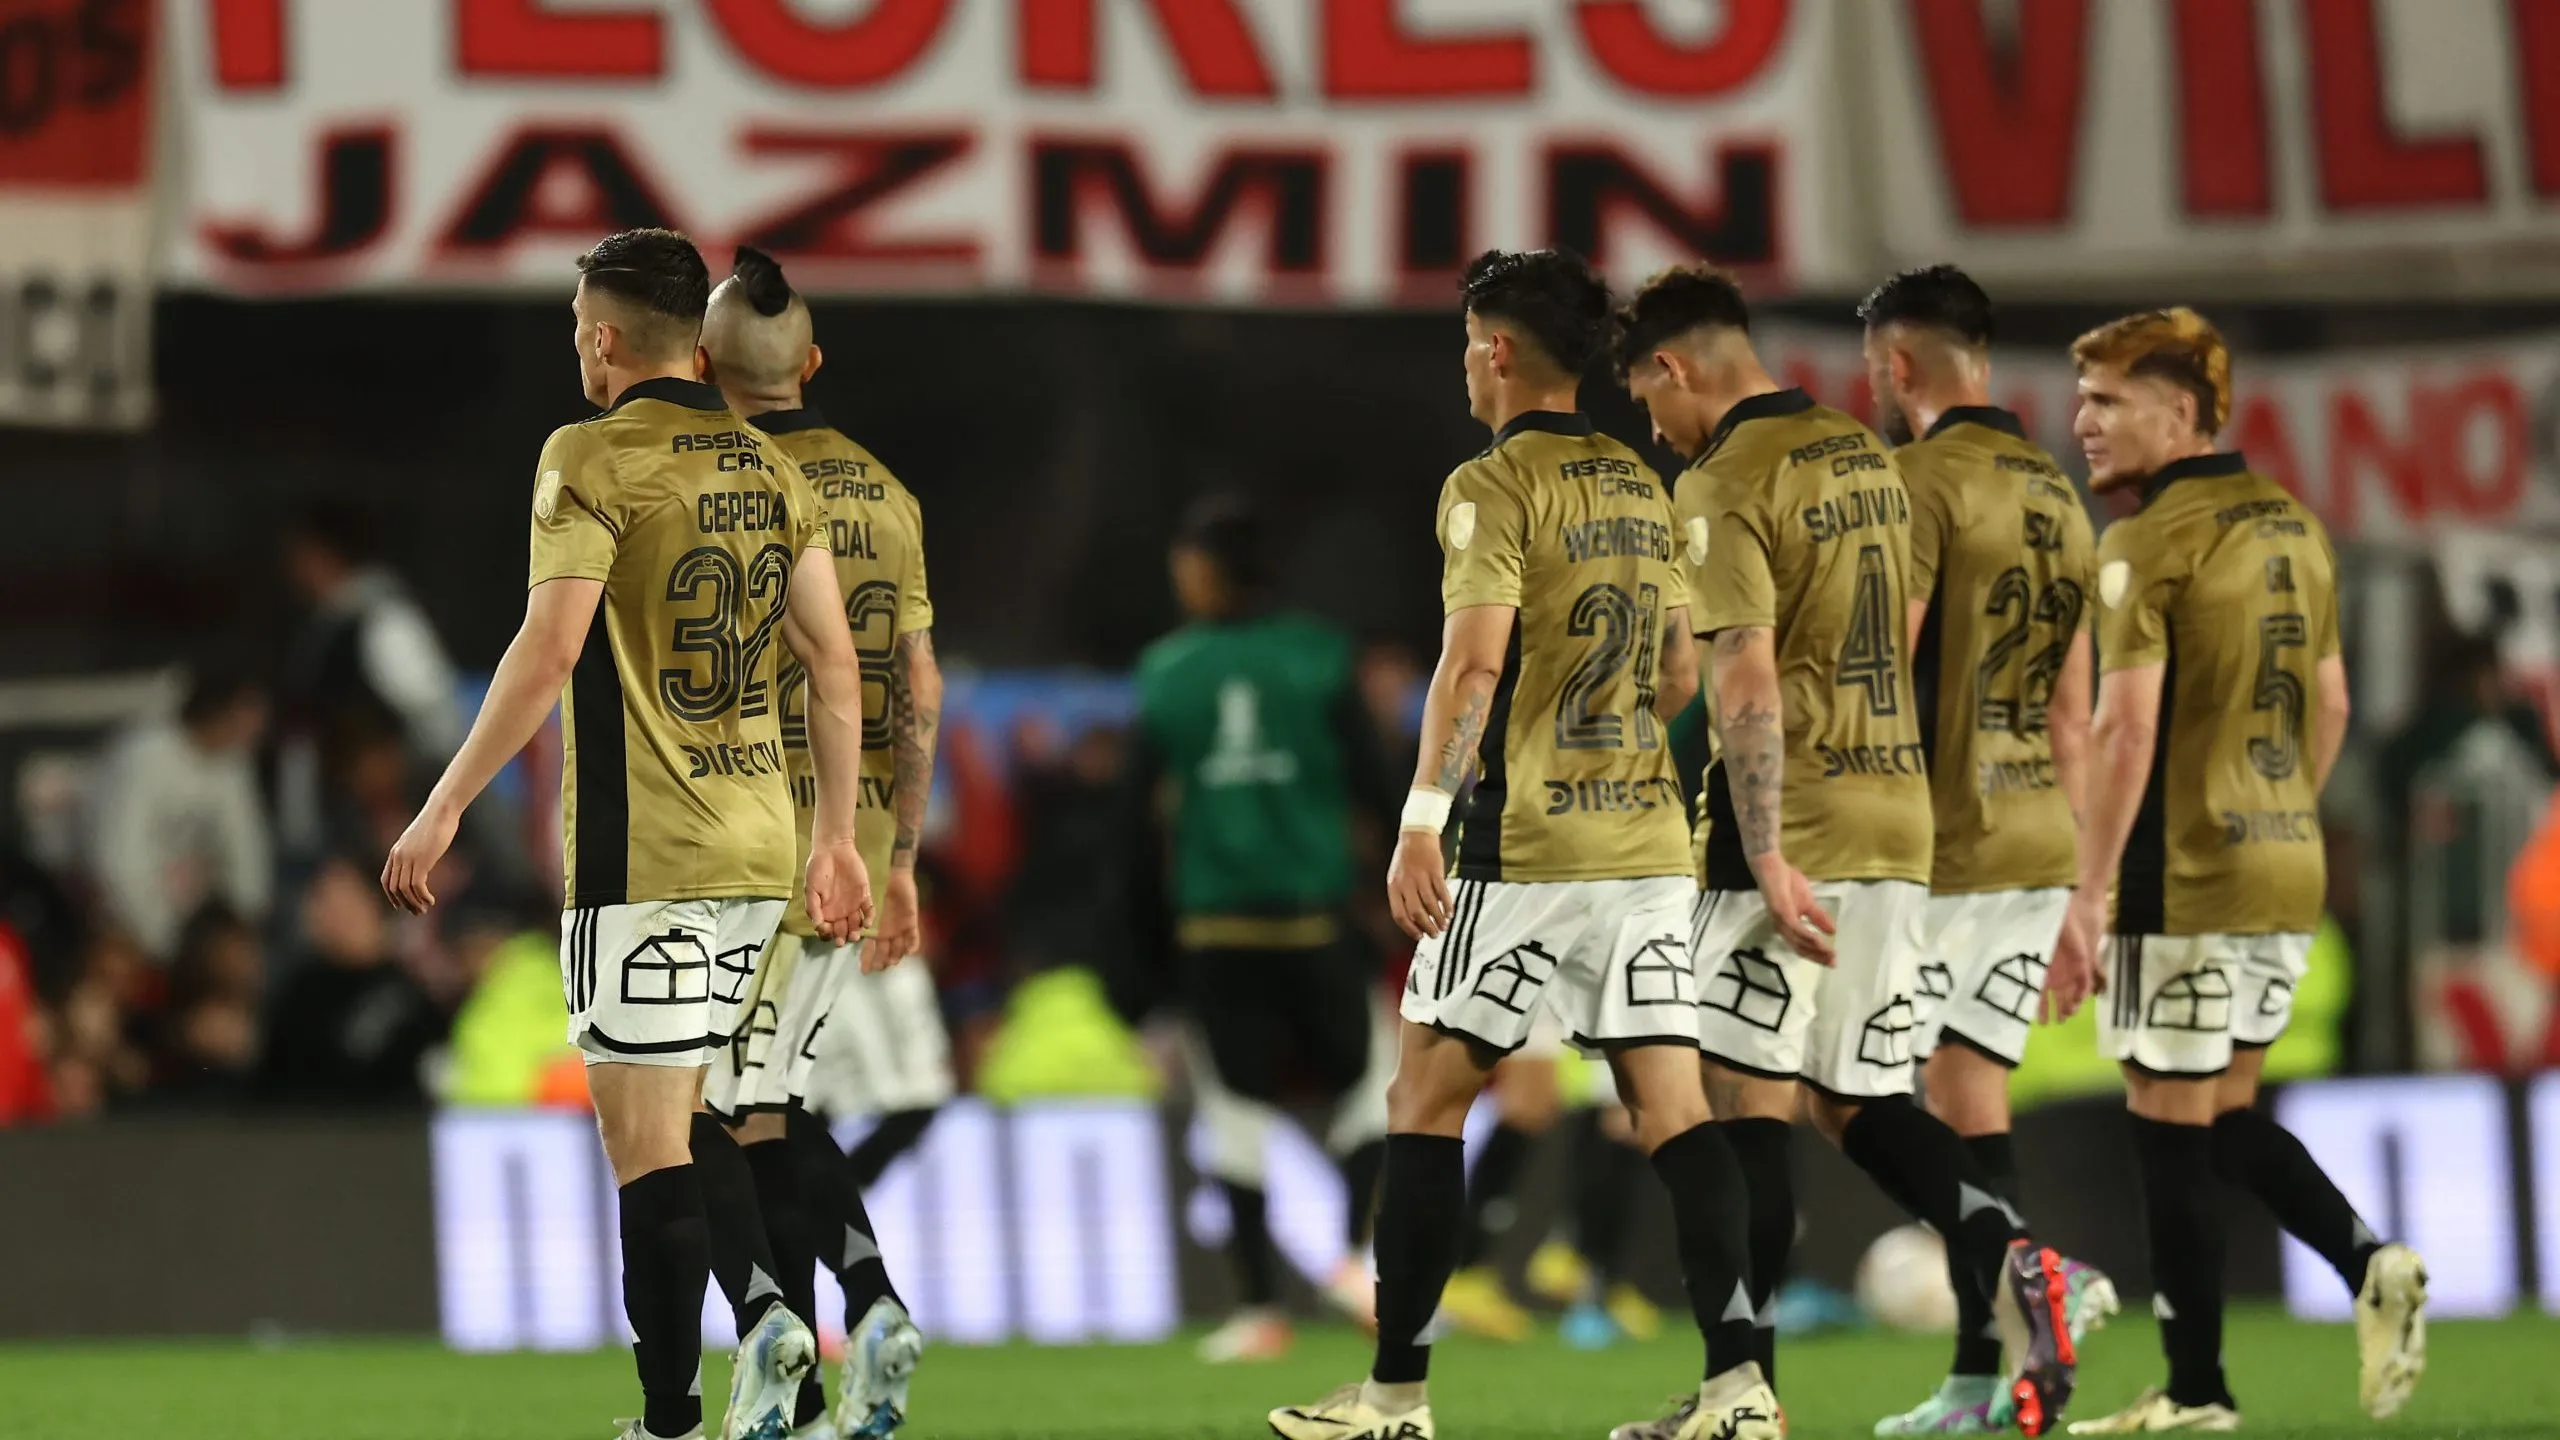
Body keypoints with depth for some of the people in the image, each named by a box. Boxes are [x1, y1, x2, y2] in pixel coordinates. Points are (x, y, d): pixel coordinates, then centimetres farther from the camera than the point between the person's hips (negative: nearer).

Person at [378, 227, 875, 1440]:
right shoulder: (768, 466, 10)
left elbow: (551, 646, -18)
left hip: (639, 854, -7)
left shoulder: (594, 456, -9)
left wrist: (446, 807, -14)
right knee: (691, 1115, 18)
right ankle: (763, 1310, -2)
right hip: (756, 850, 7)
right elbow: (834, 658, 9)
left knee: (643, 1134, -3)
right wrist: (837, 833, 15)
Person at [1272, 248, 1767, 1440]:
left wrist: (1424, 816, -20)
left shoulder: (1493, 486, -7)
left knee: (1426, 1094, 4)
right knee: (1671, 1104, 1)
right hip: (1647, 838, 6)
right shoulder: (1643, 489, 14)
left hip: (1525, 847, -6)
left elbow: (1475, 658, -18)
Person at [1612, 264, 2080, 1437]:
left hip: (1793, 827, -8)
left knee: (1746, 1105, -2)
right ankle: (2002, 1251, -12)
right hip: (1897, 816, 8)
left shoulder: (1724, 485, -11)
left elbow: (1744, 684, -19)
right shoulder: (1866, 458, 14)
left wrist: (1766, 862, -23)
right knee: (1858, 1102, 12)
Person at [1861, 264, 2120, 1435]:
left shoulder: (1919, 485, -11)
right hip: (2036, 848, 8)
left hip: (1937, 844, -8)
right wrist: (2072, 890, 21)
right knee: (1969, 1101, 9)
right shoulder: (2059, 501, 15)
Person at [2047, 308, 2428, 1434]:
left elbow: (2127, 728, -19)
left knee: (2170, 1126, 0)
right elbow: (2330, 704, 18)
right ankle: (2371, 1264, 0)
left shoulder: (2148, 545, -13)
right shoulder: (2293, 528, 11)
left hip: (2185, 879, -8)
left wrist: (2086, 896, -18)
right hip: (2287, 875, 8)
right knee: (2223, 1112, 18)